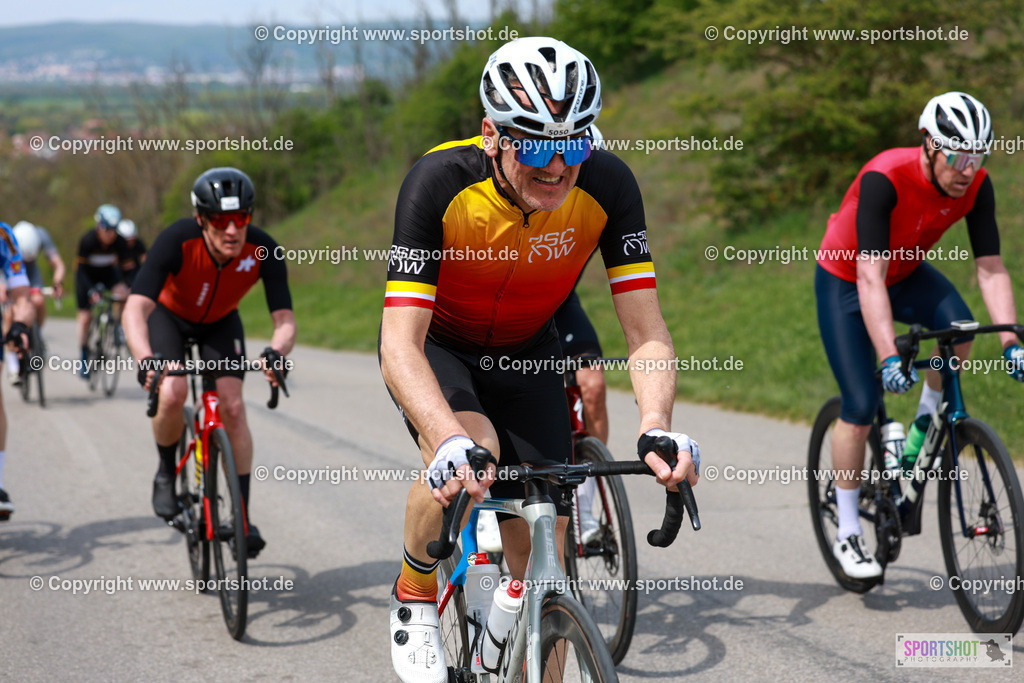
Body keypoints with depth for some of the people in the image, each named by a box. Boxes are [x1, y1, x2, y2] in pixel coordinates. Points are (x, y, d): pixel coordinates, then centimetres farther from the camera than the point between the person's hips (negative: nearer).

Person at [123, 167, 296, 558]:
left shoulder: (263, 251, -32)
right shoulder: (178, 240, -38)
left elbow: (285, 319, -34)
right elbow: (135, 308, -44)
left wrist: (276, 351, -58)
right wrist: (145, 358, -63)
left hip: (220, 322, 2)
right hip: (168, 315, -2)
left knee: (232, 406, -15)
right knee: (173, 393, -26)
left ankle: (243, 516, -6)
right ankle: (167, 473, 3)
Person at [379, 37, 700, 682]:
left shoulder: (608, 187, -27)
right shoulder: (440, 182, -34)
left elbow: (647, 333, -26)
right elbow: (401, 345, -39)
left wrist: (657, 429, -46)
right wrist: (450, 444, -56)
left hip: (525, 355, 3)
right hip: (435, 346, -3)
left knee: (543, 559, -5)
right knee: (472, 451, -34)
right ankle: (414, 596, -6)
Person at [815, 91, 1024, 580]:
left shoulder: (976, 186, -20)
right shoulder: (883, 179, -35)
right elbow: (870, 275, -40)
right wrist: (890, 356, -48)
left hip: (907, 274, 5)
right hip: (845, 280, -4)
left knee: (960, 327, -28)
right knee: (861, 407, -11)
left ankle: (928, 420, 1)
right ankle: (848, 535, 4)